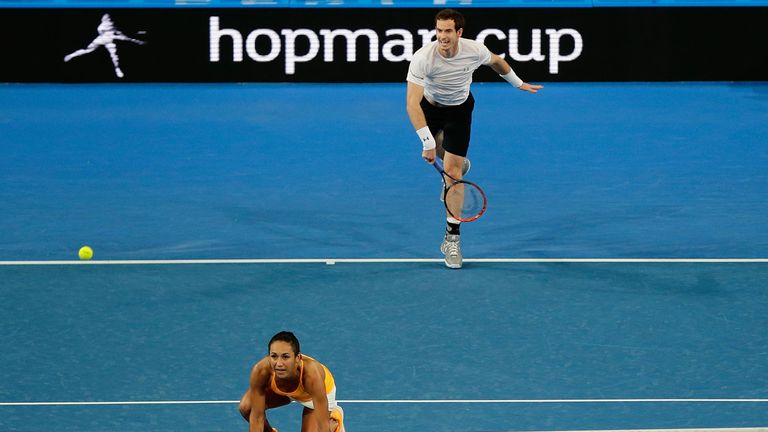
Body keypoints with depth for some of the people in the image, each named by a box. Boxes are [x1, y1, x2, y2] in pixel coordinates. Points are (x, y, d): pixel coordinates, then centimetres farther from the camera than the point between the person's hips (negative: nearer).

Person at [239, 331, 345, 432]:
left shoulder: (311, 375, -45)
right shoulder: (261, 371, -39)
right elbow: (256, 417, -31)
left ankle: (334, 420, 18)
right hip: (280, 390, 2)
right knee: (246, 407, -19)